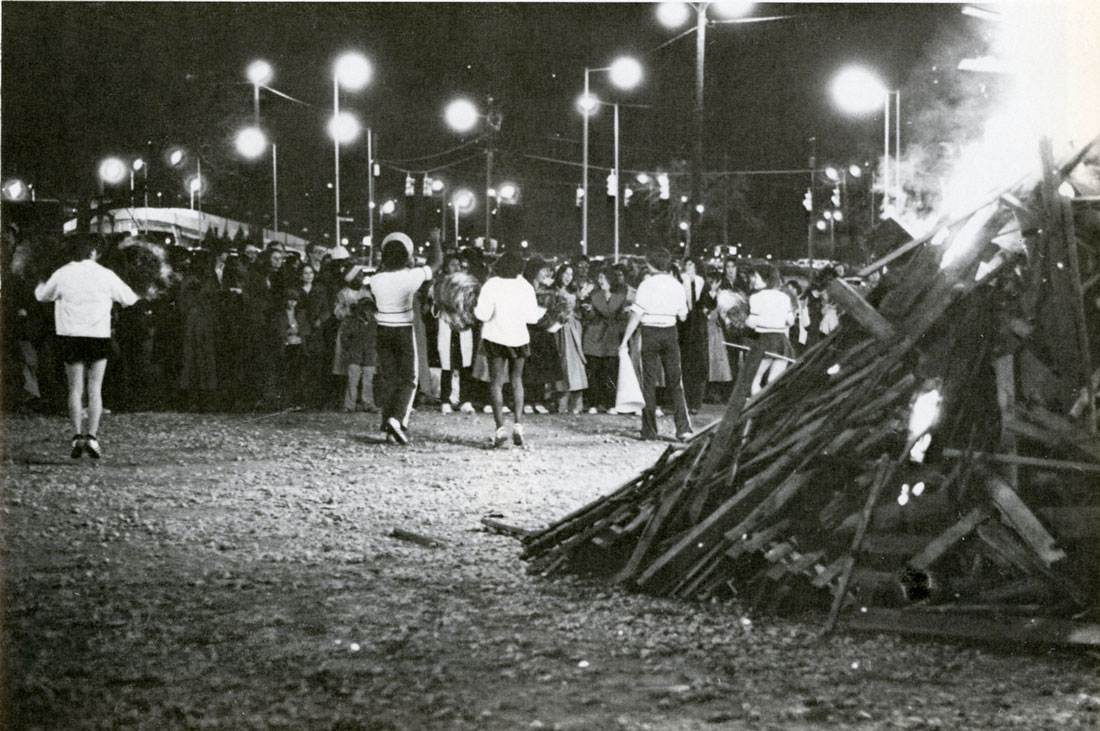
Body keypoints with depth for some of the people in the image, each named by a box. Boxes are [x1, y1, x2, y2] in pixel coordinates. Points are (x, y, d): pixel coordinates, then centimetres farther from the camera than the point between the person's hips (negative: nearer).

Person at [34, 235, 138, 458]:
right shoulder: (105, 275, -2)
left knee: (75, 389, 8)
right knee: (95, 389, 5)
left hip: (70, 336, 1)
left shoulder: (62, 274, 2)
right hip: (99, 336, -1)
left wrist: (40, 286, 42)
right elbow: (129, 298, 8)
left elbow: (42, 296, 18)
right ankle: (92, 437, -5)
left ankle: (77, 437, 0)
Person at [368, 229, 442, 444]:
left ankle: (388, 422, 14)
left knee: (387, 378, 13)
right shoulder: (412, 276, -14)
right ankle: (398, 418, -14)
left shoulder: (376, 279, -8)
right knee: (409, 378, 5)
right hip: (405, 330, -3)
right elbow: (437, 262, 1)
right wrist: (435, 240, 19)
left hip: (383, 330, 3)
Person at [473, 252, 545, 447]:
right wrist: (541, 312, 17)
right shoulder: (525, 287, -3)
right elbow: (532, 317, -4)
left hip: (495, 338, -2)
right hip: (518, 338, 2)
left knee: (497, 382, 3)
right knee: (516, 380, 16)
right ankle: (518, 425, 2)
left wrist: (475, 309, 6)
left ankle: (500, 428, -8)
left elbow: (483, 314, -15)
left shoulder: (491, 285, -9)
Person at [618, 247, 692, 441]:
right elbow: (683, 316, 8)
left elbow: (636, 316, -11)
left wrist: (625, 341, -7)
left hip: (650, 332, -3)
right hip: (670, 333, 3)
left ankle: (649, 430, 6)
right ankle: (683, 427, -3)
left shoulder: (646, 285, -9)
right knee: (674, 381, 8)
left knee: (649, 382, 4)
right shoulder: (677, 285, 3)